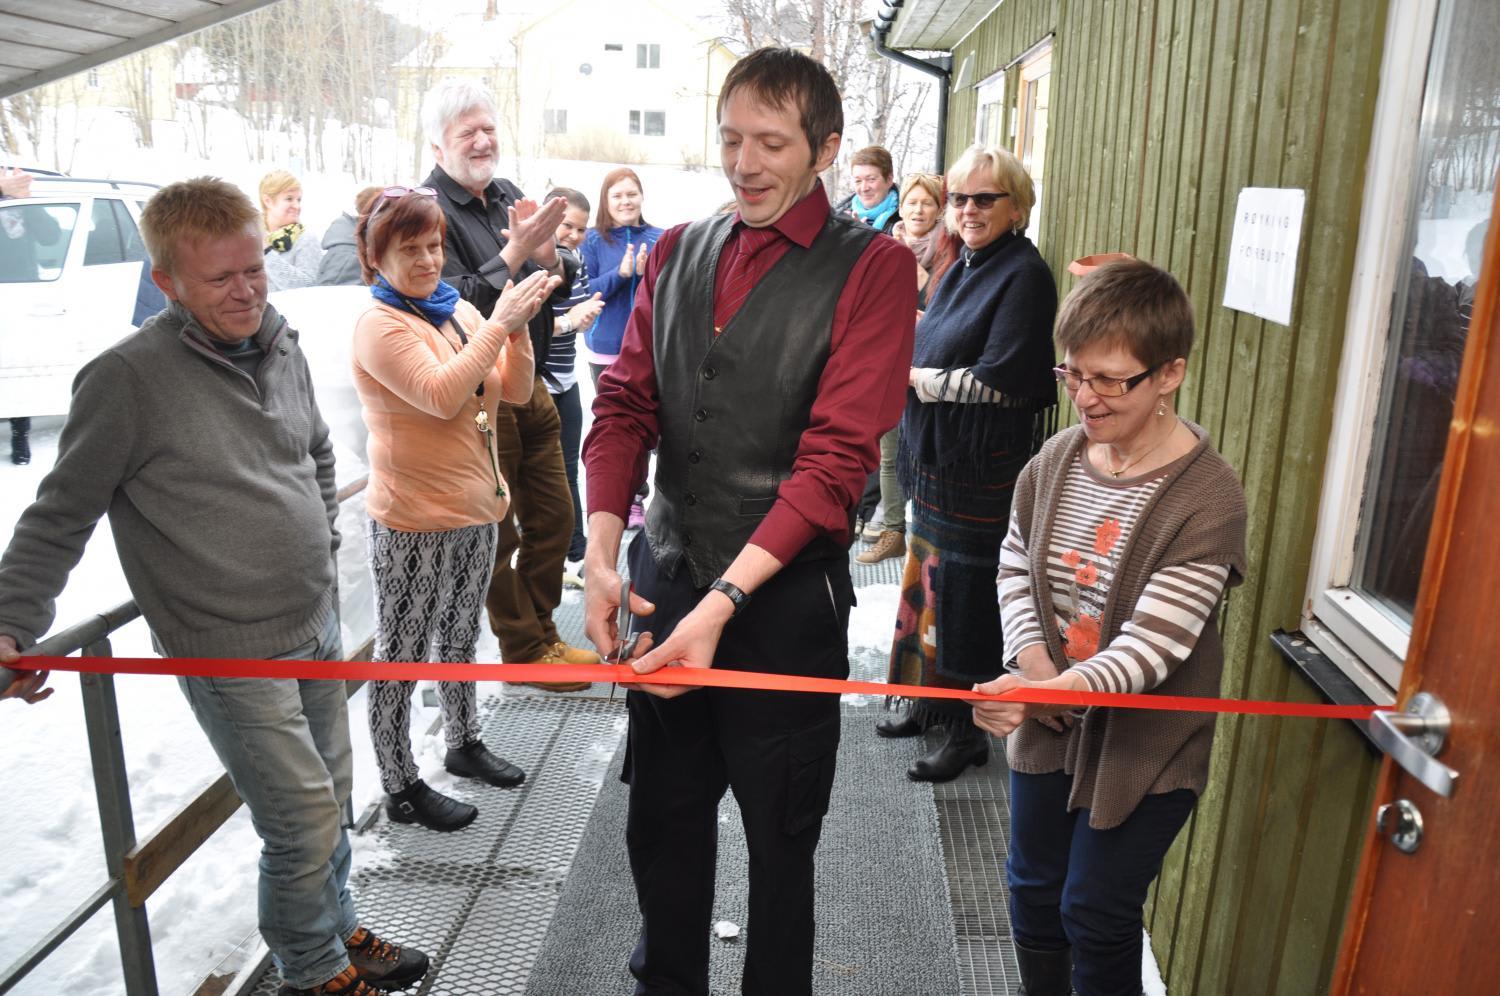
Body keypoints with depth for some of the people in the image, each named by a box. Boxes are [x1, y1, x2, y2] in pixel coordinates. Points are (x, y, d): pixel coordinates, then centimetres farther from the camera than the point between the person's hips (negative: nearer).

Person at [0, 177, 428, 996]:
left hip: (317, 625, 6)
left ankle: (338, 930, 41)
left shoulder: (283, 349, 3)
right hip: (229, 651, -6)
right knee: (305, 819, 0)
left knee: (331, 798, 19)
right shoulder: (127, 378, -16)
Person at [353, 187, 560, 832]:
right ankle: (400, 788, 20)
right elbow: (441, 395, -27)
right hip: (413, 523, -7)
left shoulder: (459, 311, 7)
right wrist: (500, 324, -25)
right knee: (402, 655, 6)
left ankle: (463, 743, 41)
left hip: (475, 511, 8)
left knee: (459, 637, 23)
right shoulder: (380, 326, -14)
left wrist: (518, 327, -12)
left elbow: (514, 392, 3)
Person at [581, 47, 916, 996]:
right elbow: (626, 406, 3)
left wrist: (725, 599, -22)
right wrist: (602, 554, -11)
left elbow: (836, 458, -16)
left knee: (780, 838, 13)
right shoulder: (675, 254, 8)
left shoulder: (873, 269, -9)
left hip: (784, 591, -4)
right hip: (666, 576, 5)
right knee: (662, 820, 20)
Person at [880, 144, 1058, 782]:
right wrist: (908, 365, -3)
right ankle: (931, 702, 31)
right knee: (928, 578, 15)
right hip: (936, 455, 8)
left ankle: (967, 731, 15)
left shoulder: (1024, 274, -13)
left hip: (983, 464, -8)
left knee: (965, 591, 0)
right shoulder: (962, 269, 12)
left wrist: (917, 378, -11)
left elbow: (998, 382, -20)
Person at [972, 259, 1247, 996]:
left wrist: (1039, 692, -40)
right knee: (1033, 888, 21)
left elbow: (1150, 646, -27)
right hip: (1048, 723, 6)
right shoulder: (1057, 459, -6)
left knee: (1096, 914, 10)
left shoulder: (1208, 499, -23)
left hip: (1142, 746, -5)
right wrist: (1031, 658, -14)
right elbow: (1015, 567, 4)